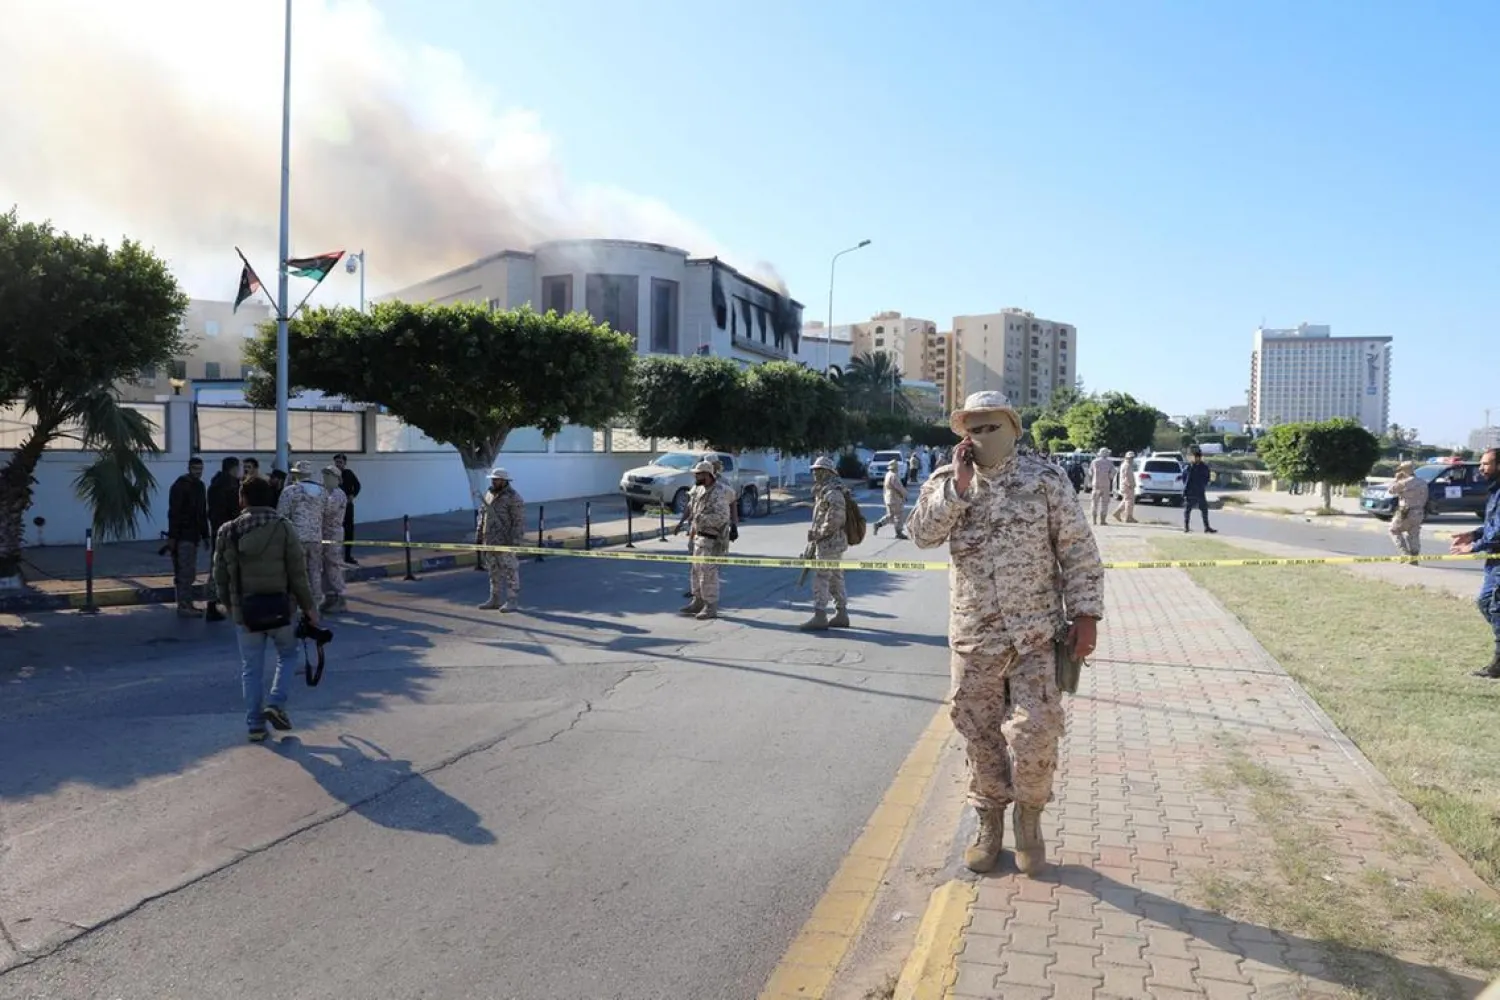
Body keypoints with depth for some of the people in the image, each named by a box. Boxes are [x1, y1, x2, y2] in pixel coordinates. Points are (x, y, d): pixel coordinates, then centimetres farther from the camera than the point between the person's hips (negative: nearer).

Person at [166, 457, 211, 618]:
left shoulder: (199, 486, 15)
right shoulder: (180, 486, -10)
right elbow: (173, 513, -15)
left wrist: (205, 534, 17)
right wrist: (172, 537, -20)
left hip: (193, 535, 8)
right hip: (183, 536, -8)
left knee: (189, 572, 11)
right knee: (186, 572, -10)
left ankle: (187, 603, 17)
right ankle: (183, 606, -8)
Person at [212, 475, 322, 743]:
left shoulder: (227, 532, 0)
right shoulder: (284, 528, -6)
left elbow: (220, 576, 5)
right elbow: (298, 573, -7)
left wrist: (230, 606, 20)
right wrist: (308, 606, 3)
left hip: (244, 610, 1)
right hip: (278, 607, -1)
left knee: (251, 668, 10)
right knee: (287, 655, 20)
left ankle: (255, 725, 13)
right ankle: (276, 703, 2)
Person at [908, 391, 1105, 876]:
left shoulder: (1045, 478, -2)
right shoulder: (946, 482, 4)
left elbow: (1078, 548, -2)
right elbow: (922, 533, -12)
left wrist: (1085, 613, -6)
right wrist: (958, 487, -19)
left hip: (1036, 635, -2)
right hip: (973, 637, 2)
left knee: (1033, 735, -5)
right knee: (980, 736, 10)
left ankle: (1029, 822, 21)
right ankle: (989, 824, 29)